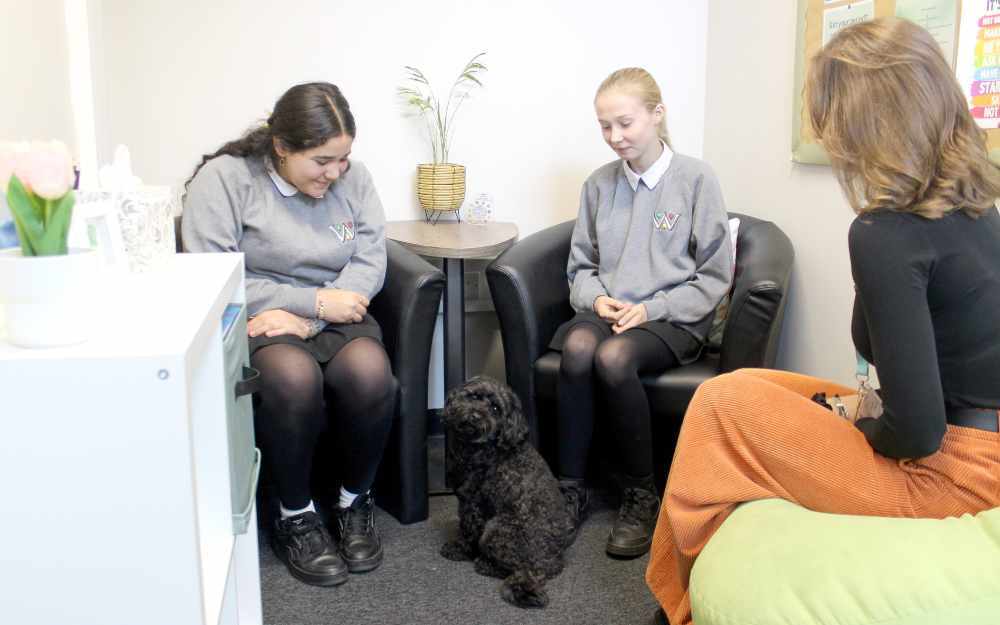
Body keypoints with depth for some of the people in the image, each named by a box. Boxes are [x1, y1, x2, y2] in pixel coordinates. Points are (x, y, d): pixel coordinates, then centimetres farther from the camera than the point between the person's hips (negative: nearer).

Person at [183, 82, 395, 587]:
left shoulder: (352, 177, 3)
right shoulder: (224, 178, -9)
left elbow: (370, 262, -3)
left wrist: (306, 319, -18)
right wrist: (314, 301, -19)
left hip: (334, 317, 3)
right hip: (254, 321, -3)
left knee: (369, 372, -30)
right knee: (293, 377, -36)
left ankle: (355, 501, -3)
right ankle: (295, 517, -11)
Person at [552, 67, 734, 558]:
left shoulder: (696, 179, -1)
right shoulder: (599, 184, 10)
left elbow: (714, 275, -1)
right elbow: (581, 265, 18)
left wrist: (652, 308, -12)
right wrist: (596, 298, -4)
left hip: (673, 319, -3)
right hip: (604, 312, 3)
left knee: (613, 357, -34)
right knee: (578, 347, -31)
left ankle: (641, 494, -16)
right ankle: (570, 489, -21)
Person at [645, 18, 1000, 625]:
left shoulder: (884, 235, -23)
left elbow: (917, 432, -25)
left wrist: (856, 425, -5)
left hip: (950, 476, -9)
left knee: (724, 404, -2)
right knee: (753, 389, 16)